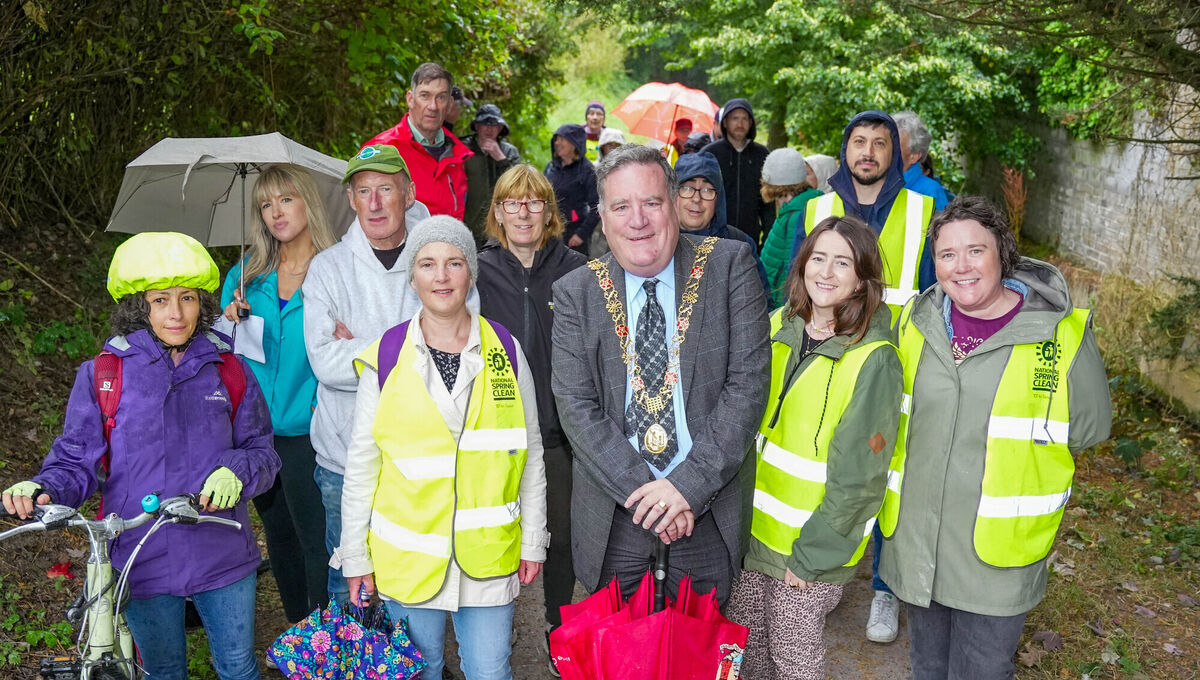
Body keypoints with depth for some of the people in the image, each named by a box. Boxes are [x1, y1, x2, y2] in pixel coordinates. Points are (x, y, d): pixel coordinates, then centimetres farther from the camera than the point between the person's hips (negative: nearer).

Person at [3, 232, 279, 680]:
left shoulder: (229, 371, -1)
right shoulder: (102, 375, -3)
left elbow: (261, 450, 2)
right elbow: (76, 461, -2)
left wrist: (236, 471, -19)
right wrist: (42, 490, -22)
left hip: (223, 556, 1)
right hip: (143, 563, 0)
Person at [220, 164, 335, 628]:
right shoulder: (246, 276, 8)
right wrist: (230, 325, -8)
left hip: (307, 430, -5)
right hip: (257, 430, 5)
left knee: (317, 542, 0)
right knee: (279, 537, 18)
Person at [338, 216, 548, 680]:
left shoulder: (505, 351, -1)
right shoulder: (385, 359, -4)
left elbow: (530, 453, 5)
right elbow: (361, 464, 2)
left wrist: (533, 541, 6)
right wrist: (355, 556, 3)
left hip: (488, 552, 1)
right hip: (406, 557, 0)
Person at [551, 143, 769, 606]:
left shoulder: (729, 265, -6)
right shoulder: (575, 293, -3)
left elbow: (748, 382, -11)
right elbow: (575, 407, -8)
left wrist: (690, 484, -17)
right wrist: (641, 489, -17)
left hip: (710, 506, 0)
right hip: (614, 511, 1)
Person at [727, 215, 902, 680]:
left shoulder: (874, 361, -17)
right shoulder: (777, 327, -1)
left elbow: (859, 476, -16)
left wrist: (813, 551, -14)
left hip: (813, 539, -5)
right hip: (753, 524, 5)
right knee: (743, 641, 18)